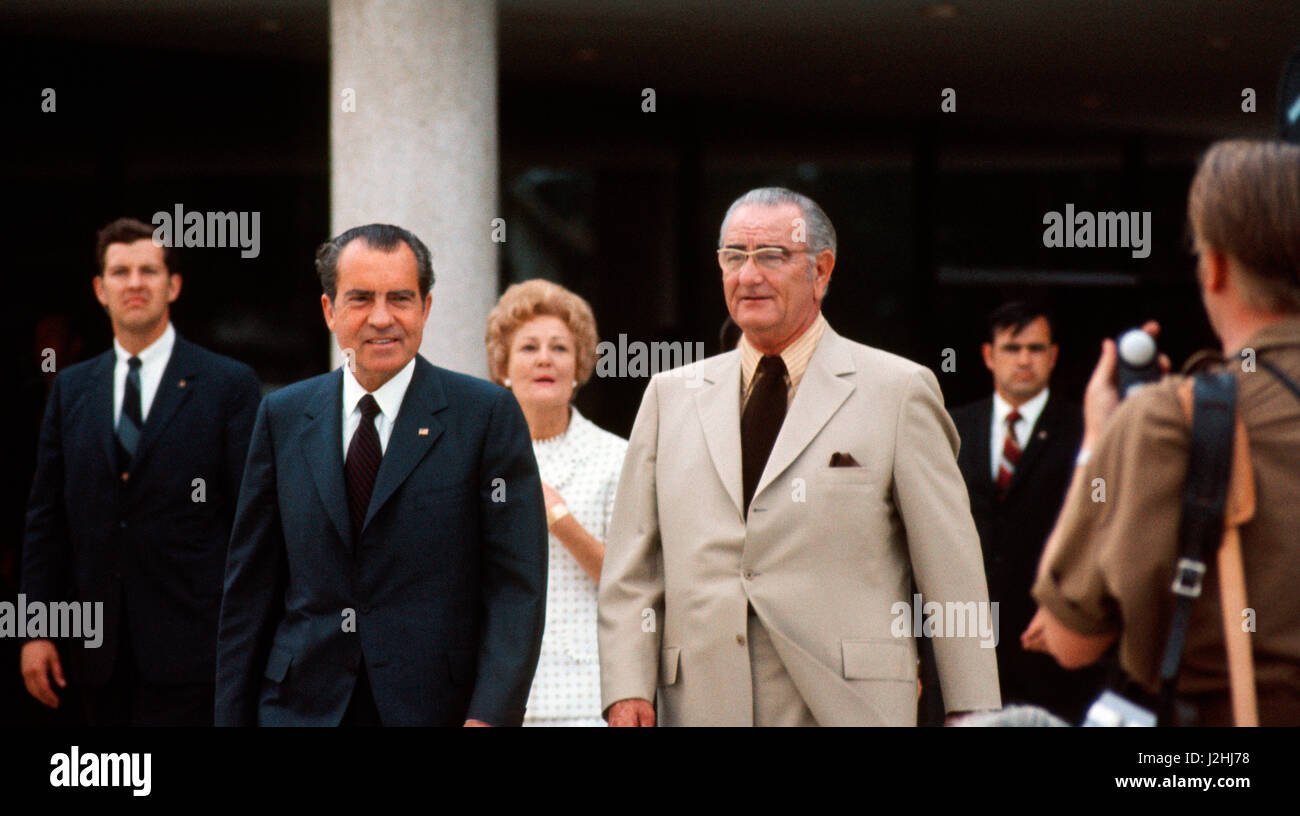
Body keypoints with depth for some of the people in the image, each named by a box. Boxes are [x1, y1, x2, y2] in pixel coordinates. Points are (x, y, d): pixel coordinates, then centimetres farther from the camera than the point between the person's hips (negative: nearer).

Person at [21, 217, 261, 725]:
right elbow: (46, 516, 12)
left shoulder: (230, 386, 0)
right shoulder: (71, 389, 13)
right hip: (100, 653, 4)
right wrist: (35, 629, 6)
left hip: (187, 644, -4)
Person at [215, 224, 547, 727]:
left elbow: (516, 585, -5)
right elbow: (250, 586, 11)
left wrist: (489, 716, -16)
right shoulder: (283, 417, 10)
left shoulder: (487, 415, 0)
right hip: (302, 707, 2)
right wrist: (233, 716, 5)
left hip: (436, 705, -2)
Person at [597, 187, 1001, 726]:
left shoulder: (898, 391, 5)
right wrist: (626, 687, 1)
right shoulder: (671, 395, 15)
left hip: (848, 703, -3)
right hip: (704, 703, 3)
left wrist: (973, 712, 0)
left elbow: (954, 575, 3)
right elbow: (631, 565, 13)